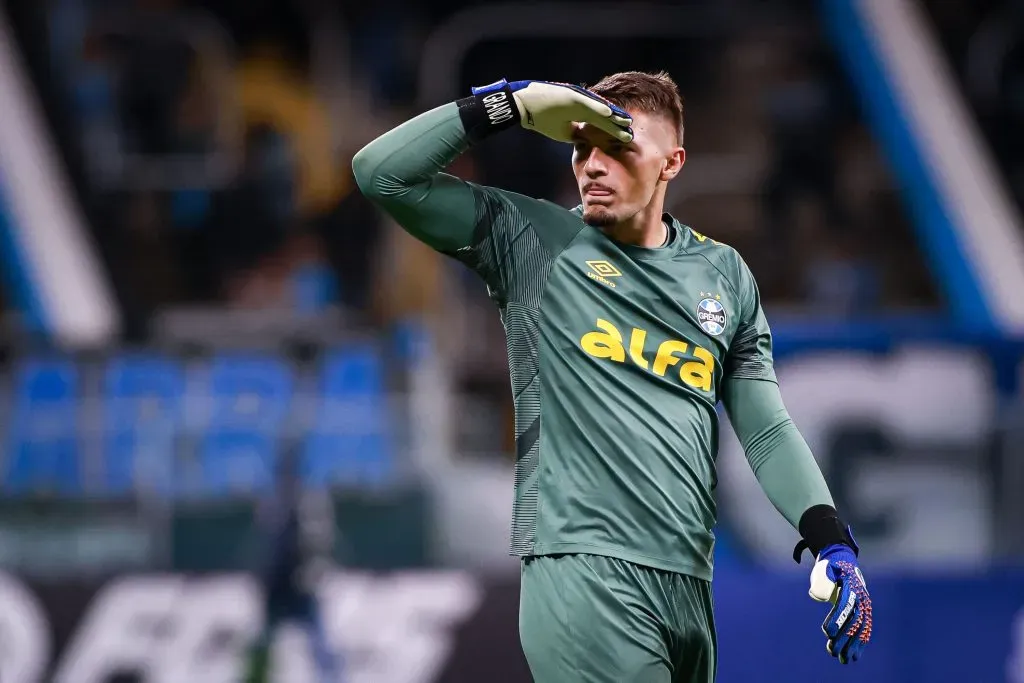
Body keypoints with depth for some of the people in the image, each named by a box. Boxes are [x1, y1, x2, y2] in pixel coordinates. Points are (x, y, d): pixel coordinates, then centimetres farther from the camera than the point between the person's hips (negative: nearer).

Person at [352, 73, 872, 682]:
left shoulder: (724, 275, 15)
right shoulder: (532, 242, 4)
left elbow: (768, 432, 14)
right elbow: (383, 174, -3)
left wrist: (832, 541, -1)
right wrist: (513, 106, -8)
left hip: (688, 581, 5)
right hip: (582, 570, -5)